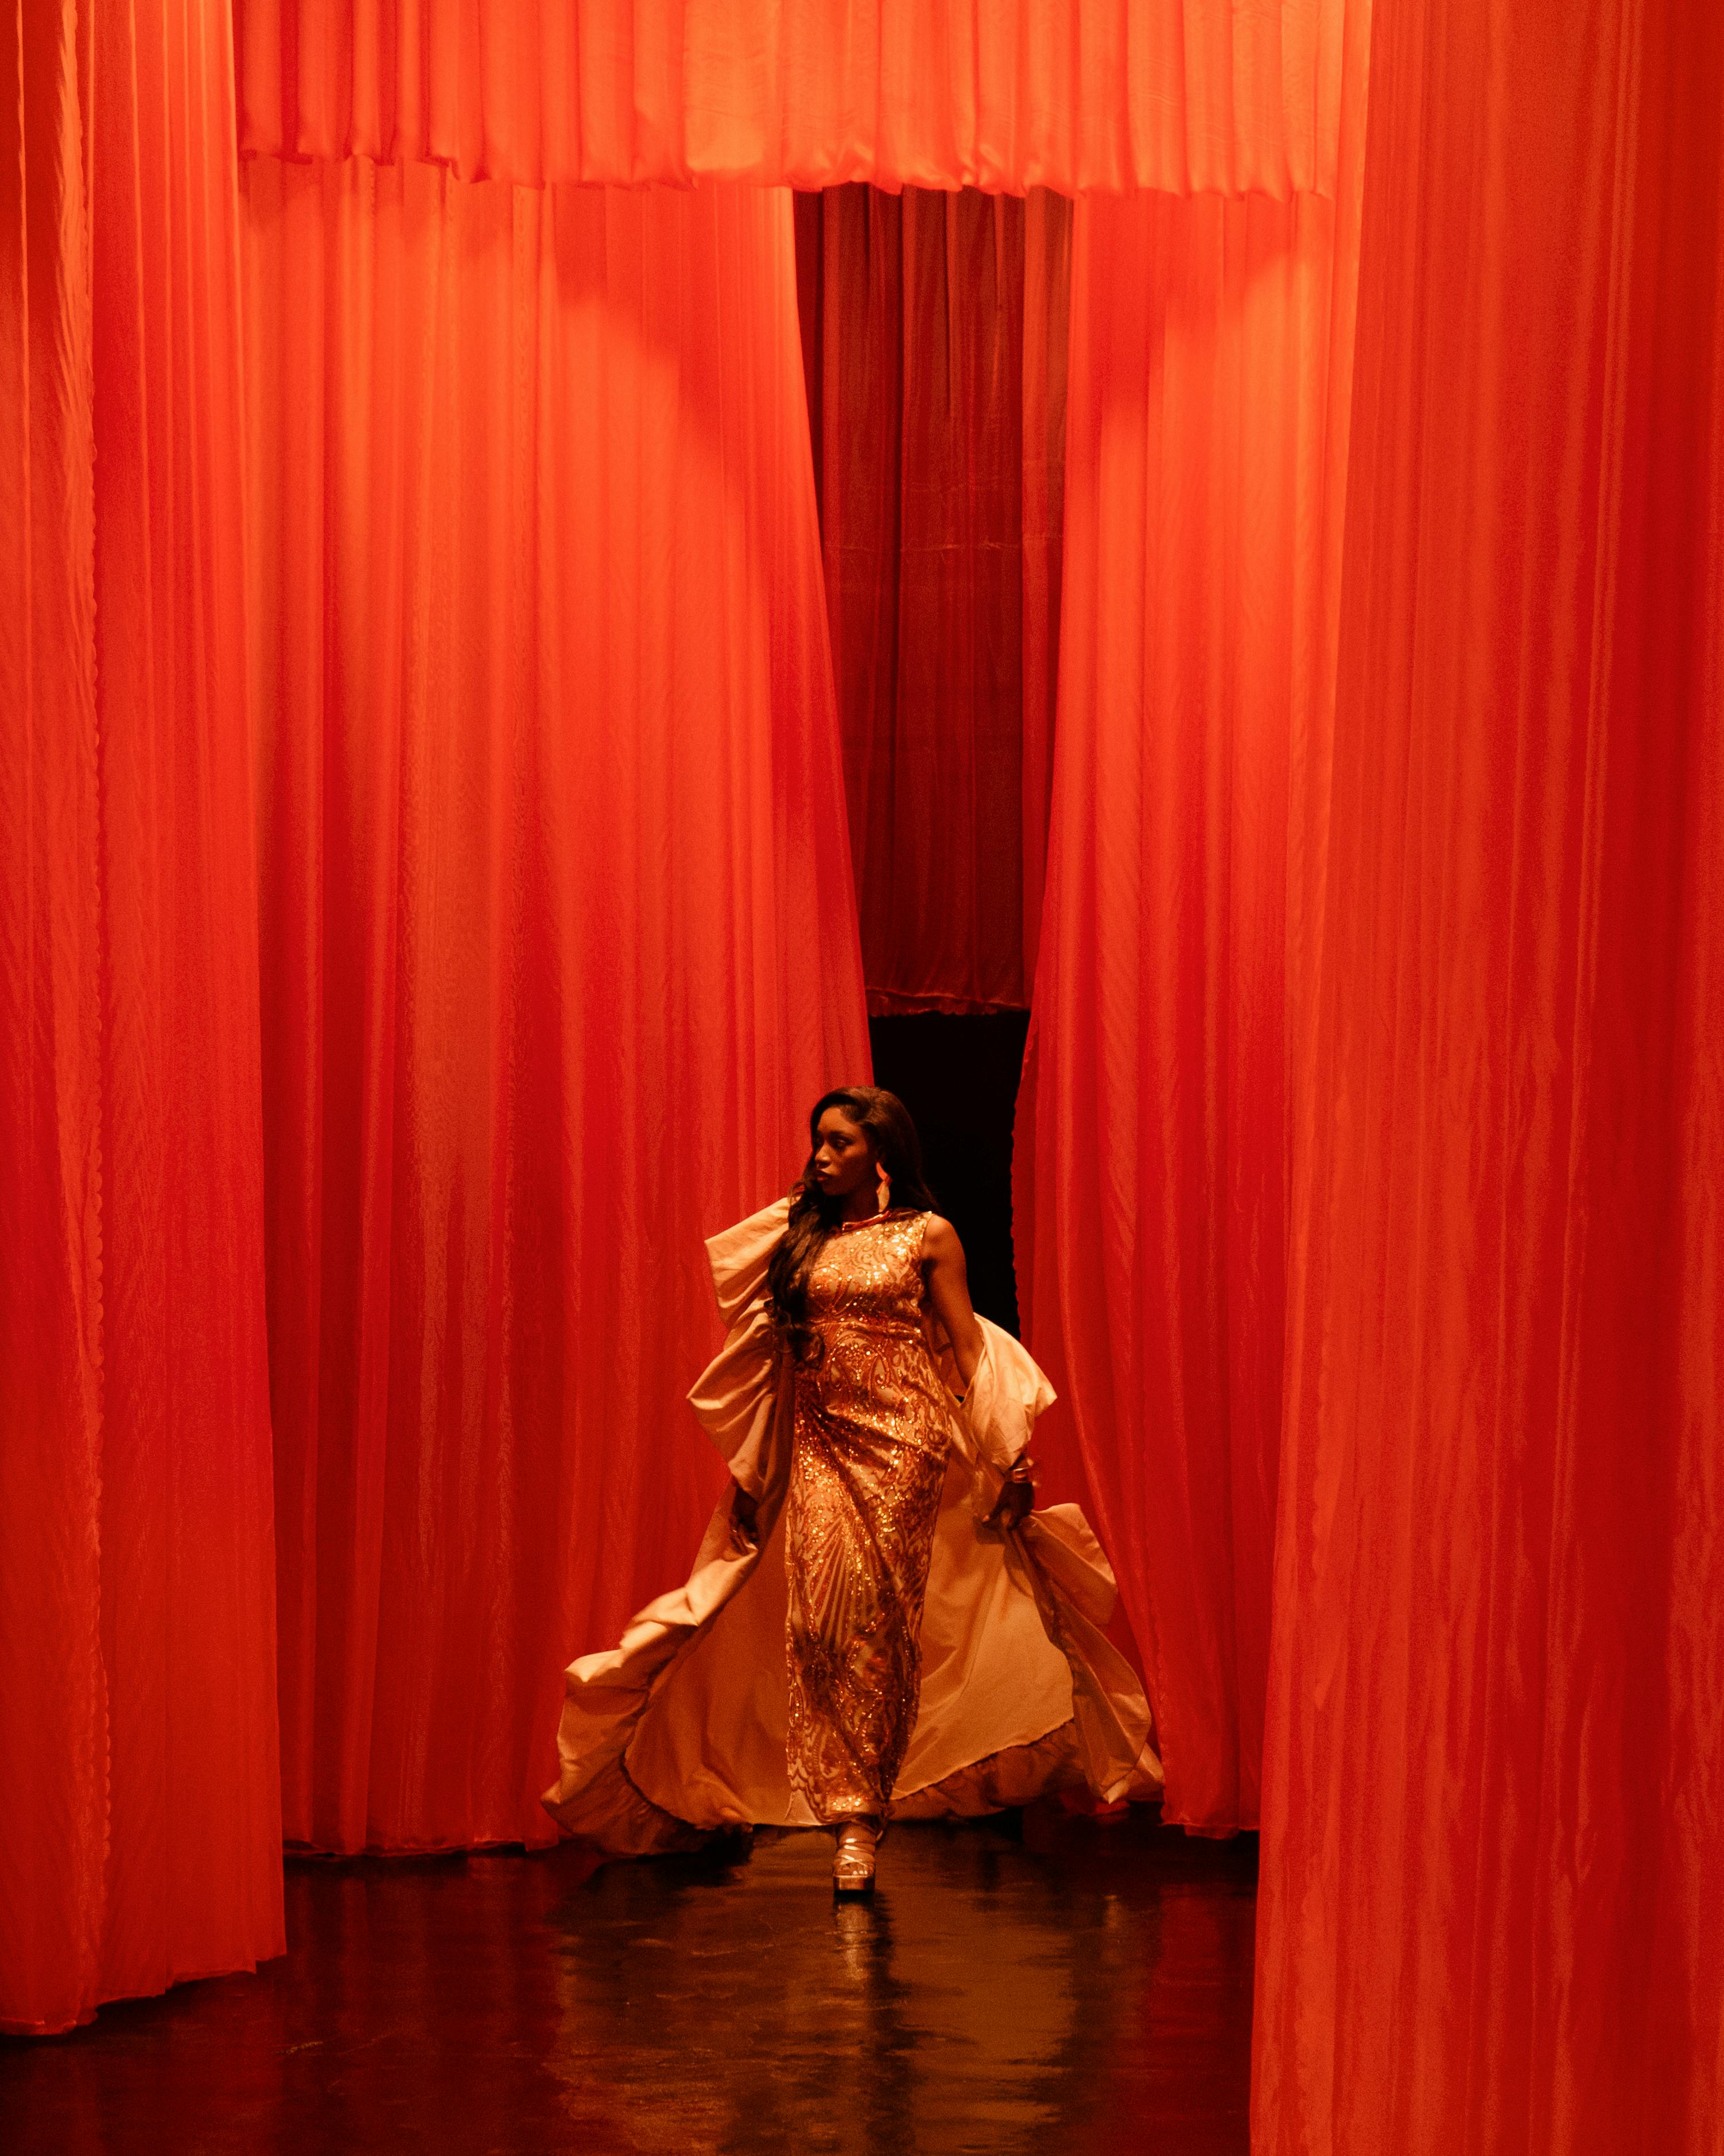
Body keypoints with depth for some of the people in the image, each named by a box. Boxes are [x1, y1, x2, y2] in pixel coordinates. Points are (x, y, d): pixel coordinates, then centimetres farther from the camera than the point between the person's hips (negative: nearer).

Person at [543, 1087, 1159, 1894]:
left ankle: (858, 1805, 3)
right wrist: (750, 1466, 14)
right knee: (822, 1617, -11)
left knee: (876, 1616, -7)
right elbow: (780, 1357, 16)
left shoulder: (929, 1237, 4)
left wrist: (1005, 1458, -2)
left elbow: (968, 1350, 3)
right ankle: (854, 1814, -10)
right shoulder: (801, 1238, 14)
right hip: (819, 1443, 3)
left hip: (903, 1441, -3)